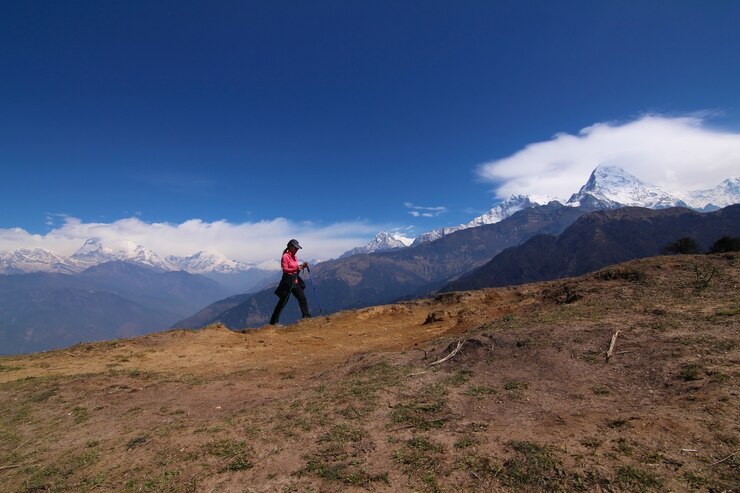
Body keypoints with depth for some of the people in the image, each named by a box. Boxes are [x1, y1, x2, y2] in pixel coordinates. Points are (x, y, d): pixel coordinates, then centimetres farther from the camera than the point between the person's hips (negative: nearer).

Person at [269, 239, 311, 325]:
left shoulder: (295, 257, 12)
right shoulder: (285, 256, -12)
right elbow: (285, 269, -18)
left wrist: (303, 266, -1)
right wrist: (296, 268, -27)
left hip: (295, 281, 8)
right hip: (287, 281, -8)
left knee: (302, 298, 6)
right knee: (283, 302, -3)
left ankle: (306, 316, 15)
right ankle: (273, 322, 5)